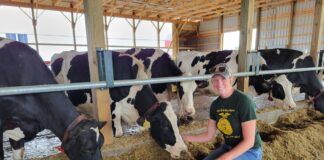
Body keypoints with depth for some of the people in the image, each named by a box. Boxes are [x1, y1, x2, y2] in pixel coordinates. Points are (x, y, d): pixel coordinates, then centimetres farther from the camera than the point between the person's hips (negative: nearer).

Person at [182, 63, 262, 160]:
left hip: (250, 151, -6)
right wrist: (183, 138, -4)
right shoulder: (215, 105, -4)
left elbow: (249, 141, -21)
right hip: (228, 148, 6)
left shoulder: (244, 101, -23)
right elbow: (209, 135, 3)